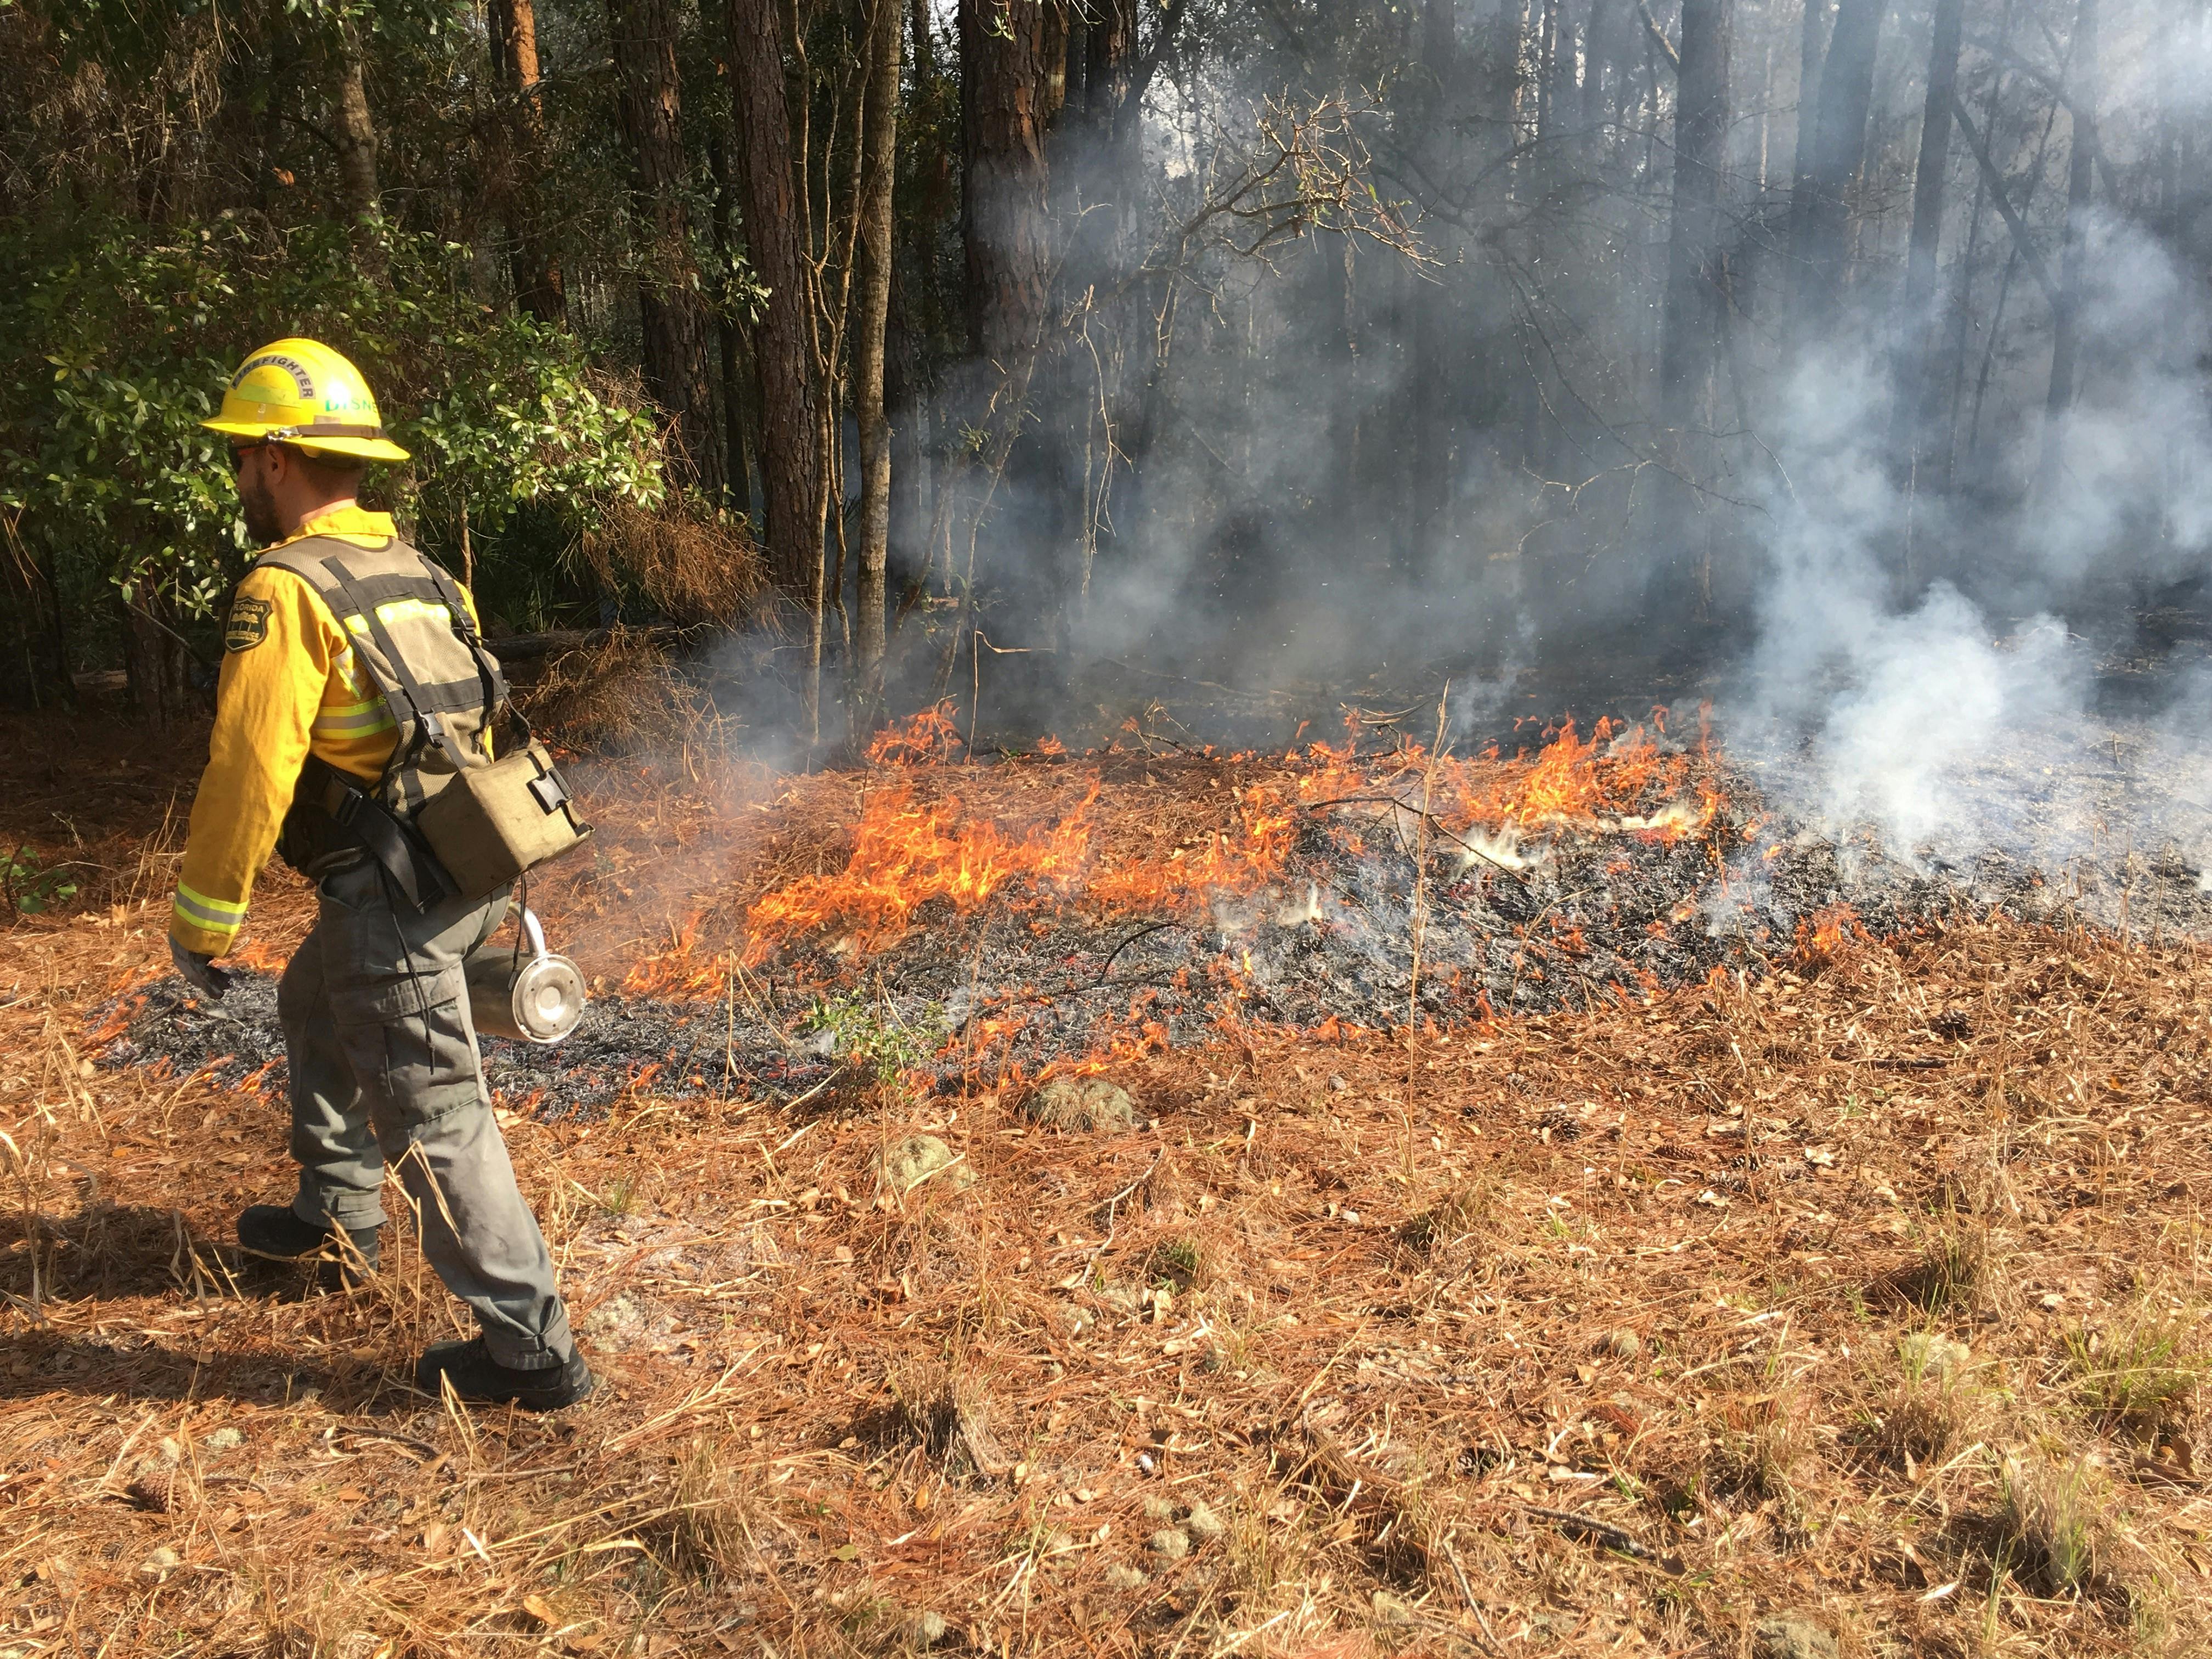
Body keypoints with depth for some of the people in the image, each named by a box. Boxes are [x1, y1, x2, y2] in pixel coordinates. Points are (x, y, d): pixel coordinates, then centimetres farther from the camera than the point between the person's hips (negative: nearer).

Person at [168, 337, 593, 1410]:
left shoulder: (286, 589, -13)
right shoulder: (420, 575, 13)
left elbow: (248, 770, -17)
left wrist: (202, 920, -8)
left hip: (389, 897, -9)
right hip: (459, 870, 9)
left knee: (433, 1118, -2)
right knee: (315, 1006, 31)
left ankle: (530, 1350, 3)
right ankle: (339, 1220, 45)